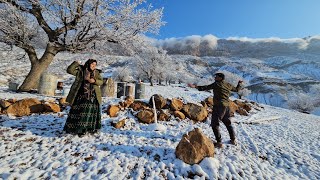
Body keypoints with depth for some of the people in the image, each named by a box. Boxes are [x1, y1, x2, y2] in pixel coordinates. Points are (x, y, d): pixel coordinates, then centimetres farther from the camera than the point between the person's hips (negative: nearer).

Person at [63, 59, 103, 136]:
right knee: (81, 112, -1)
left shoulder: (96, 72, 9)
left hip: (93, 95, 3)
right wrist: (76, 63, -7)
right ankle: (81, 129, 12)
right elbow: (69, 70, -3)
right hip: (82, 95, -2)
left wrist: (94, 81, -15)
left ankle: (92, 128, 22)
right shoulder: (80, 70, 4)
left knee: (92, 111, 7)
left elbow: (101, 81, 3)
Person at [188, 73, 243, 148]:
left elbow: (206, 87, -18)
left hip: (218, 106, -8)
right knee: (228, 123, 23)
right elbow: (237, 89, 29)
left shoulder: (216, 84, -7)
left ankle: (219, 142, 4)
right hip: (226, 107, 8)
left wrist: (196, 86, -23)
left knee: (214, 124, 1)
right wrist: (239, 83, 48)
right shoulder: (229, 85, 13)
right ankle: (233, 140, 35)